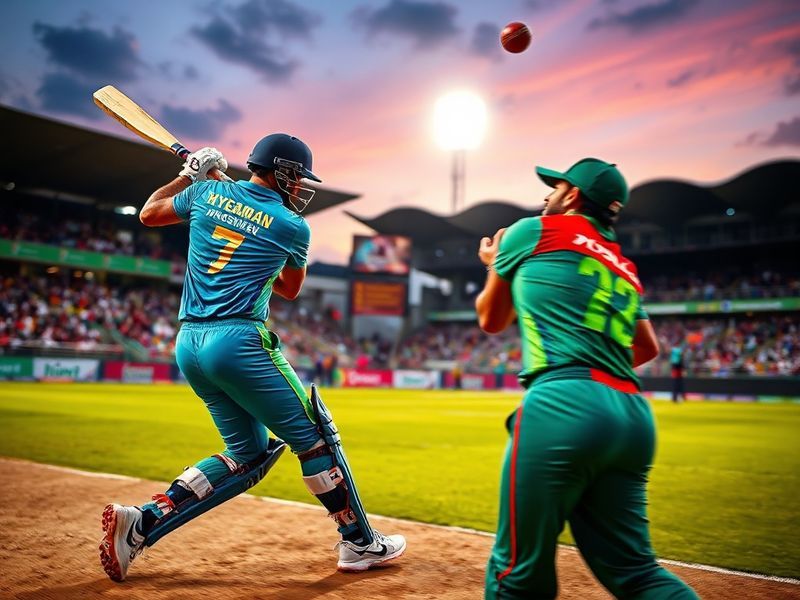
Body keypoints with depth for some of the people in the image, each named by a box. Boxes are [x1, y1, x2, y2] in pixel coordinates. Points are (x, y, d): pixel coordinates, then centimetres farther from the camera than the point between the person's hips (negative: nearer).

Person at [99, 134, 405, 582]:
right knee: (313, 435, 5)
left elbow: (149, 214, 29)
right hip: (238, 342, -7)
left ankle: (142, 521, 11)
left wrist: (189, 174, 37)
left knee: (249, 452, 17)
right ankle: (360, 543, 13)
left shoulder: (206, 193, 12)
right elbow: (291, 290, 17)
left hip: (189, 344, 7)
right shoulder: (293, 227, 1)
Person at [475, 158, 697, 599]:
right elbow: (647, 349, 34)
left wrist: (495, 266, 37)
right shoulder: (624, 268, 24)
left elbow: (491, 319, 19)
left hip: (563, 407, -7)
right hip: (634, 417, 7)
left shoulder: (535, 231, 9)